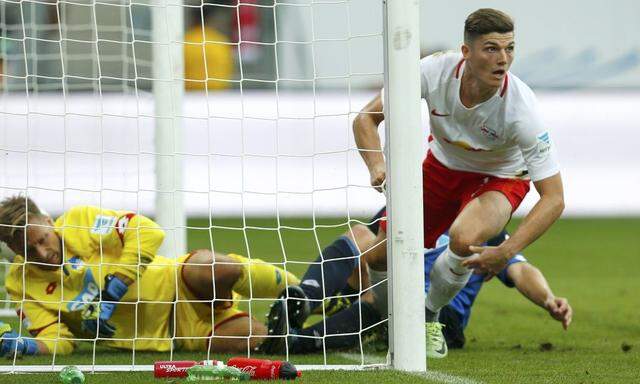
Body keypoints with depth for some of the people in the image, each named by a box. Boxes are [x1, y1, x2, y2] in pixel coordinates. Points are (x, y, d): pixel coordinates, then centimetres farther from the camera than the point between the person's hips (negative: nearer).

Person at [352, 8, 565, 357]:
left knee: (464, 239, -34)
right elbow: (366, 118, -15)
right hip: (443, 165, 3)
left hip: (499, 179, -3)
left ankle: (429, 316, -5)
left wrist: (505, 252, -43)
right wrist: (377, 166, -35)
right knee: (381, 255, -3)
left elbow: (553, 198, -32)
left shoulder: (521, 109, -35)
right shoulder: (435, 71, -29)